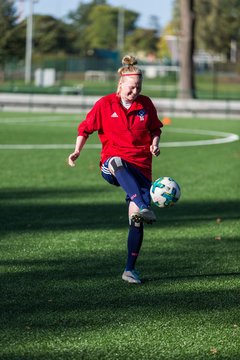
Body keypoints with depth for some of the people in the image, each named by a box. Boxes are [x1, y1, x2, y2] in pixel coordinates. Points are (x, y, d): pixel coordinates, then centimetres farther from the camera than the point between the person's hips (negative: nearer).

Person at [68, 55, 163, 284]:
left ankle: (130, 269, 7)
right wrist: (77, 151, -1)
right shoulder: (105, 104, 0)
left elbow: (155, 129, 20)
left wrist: (154, 144, 1)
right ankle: (143, 207, -63)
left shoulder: (146, 104, 6)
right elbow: (86, 127, 9)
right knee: (117, 162, -43)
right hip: (112, 166, -2)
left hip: (140, 167, 2)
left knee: (136, 221, -7)